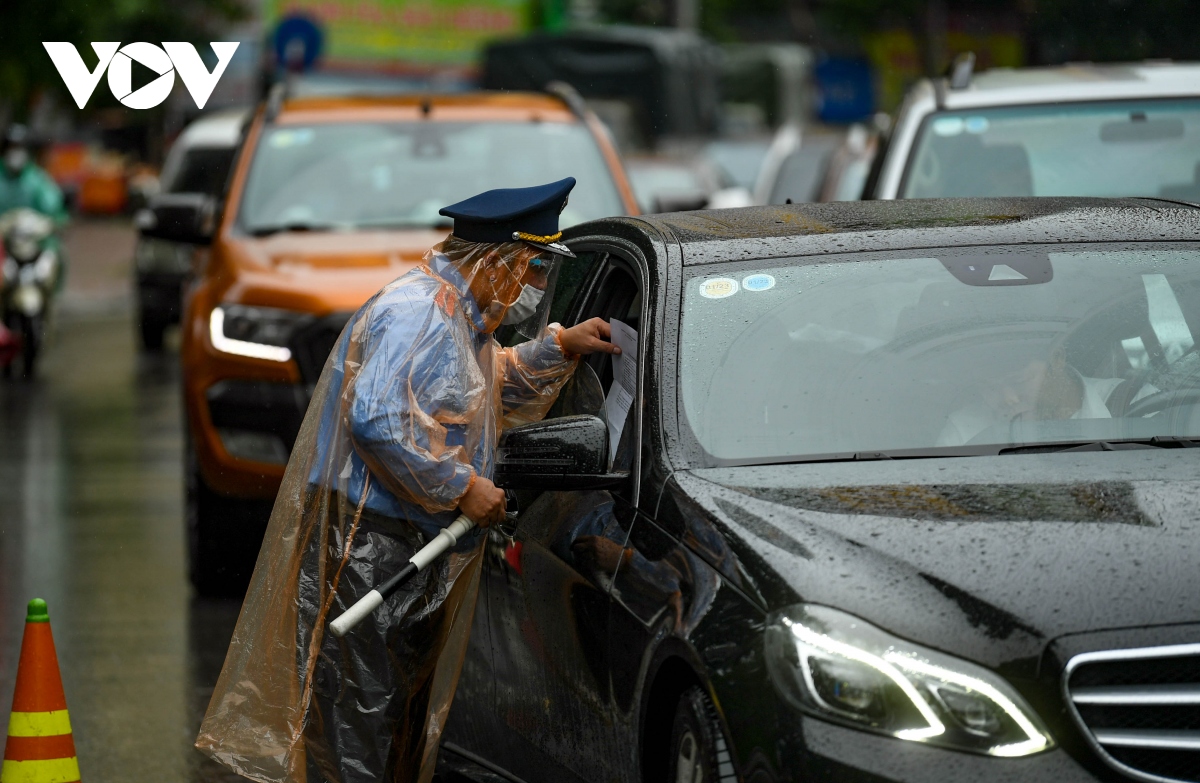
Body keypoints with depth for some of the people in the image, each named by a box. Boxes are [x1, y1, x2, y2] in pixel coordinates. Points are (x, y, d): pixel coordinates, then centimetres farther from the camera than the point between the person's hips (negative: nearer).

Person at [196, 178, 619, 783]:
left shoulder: (463, 320, 16)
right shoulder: (414, 313, -17)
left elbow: (495, 394, 35)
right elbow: (377, 422, -27)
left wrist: (559, 347, 20)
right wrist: (461, 487, -21)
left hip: (419, 546, 10)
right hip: (368, 540, -10)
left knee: (410, 706, 13)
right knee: (363, 709, -10)